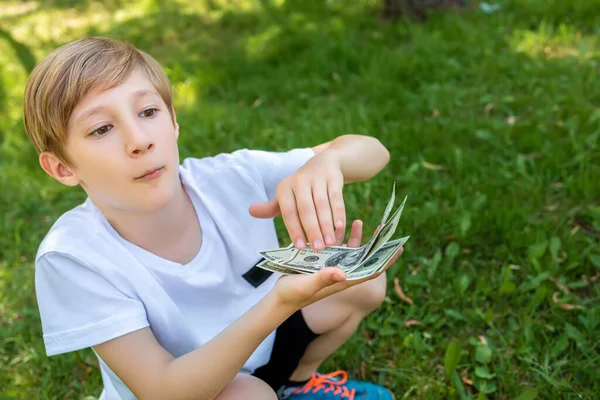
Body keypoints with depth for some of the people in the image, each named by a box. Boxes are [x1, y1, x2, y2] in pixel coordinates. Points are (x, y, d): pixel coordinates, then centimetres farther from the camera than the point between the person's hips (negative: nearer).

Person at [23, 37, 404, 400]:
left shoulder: (231, 178, -23)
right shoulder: (73, 257, -30)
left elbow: (373, 151, -18)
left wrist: (325, 161, -43)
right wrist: (280, 304, -47)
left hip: (260, 345, 4)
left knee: (364, 282, -9)